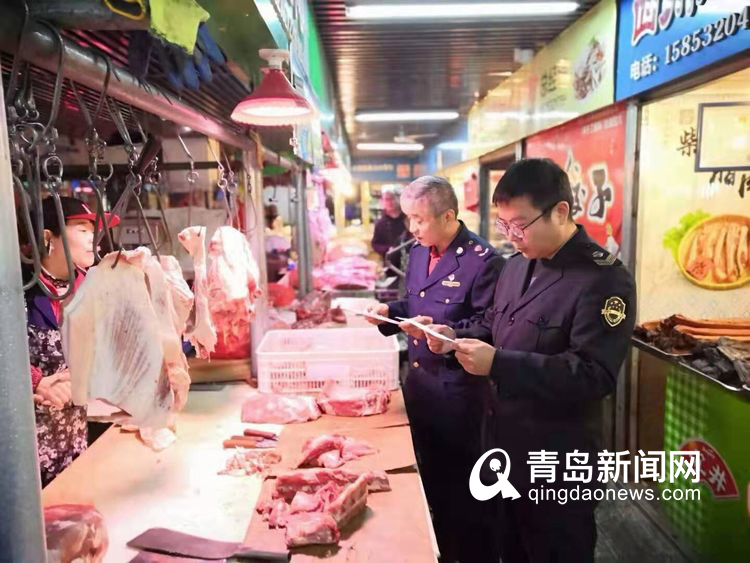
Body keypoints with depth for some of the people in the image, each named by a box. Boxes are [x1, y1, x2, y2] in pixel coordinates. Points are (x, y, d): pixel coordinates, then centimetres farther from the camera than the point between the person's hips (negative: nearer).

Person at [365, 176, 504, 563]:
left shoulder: (482, 259, -16)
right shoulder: (418, 253, 8)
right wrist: (390, 311, 0)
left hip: (459, 387, -7)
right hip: (419, 379, 8)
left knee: (464, 483, 9)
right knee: (430, 475, 21)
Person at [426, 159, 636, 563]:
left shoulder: (604, 279, -20)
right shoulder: (517, 266, 6)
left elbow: (593, 376, -27)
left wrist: (499, 364, -33)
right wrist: (457, 338, -5)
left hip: (557, 463, -7)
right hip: (505, 447, 8)